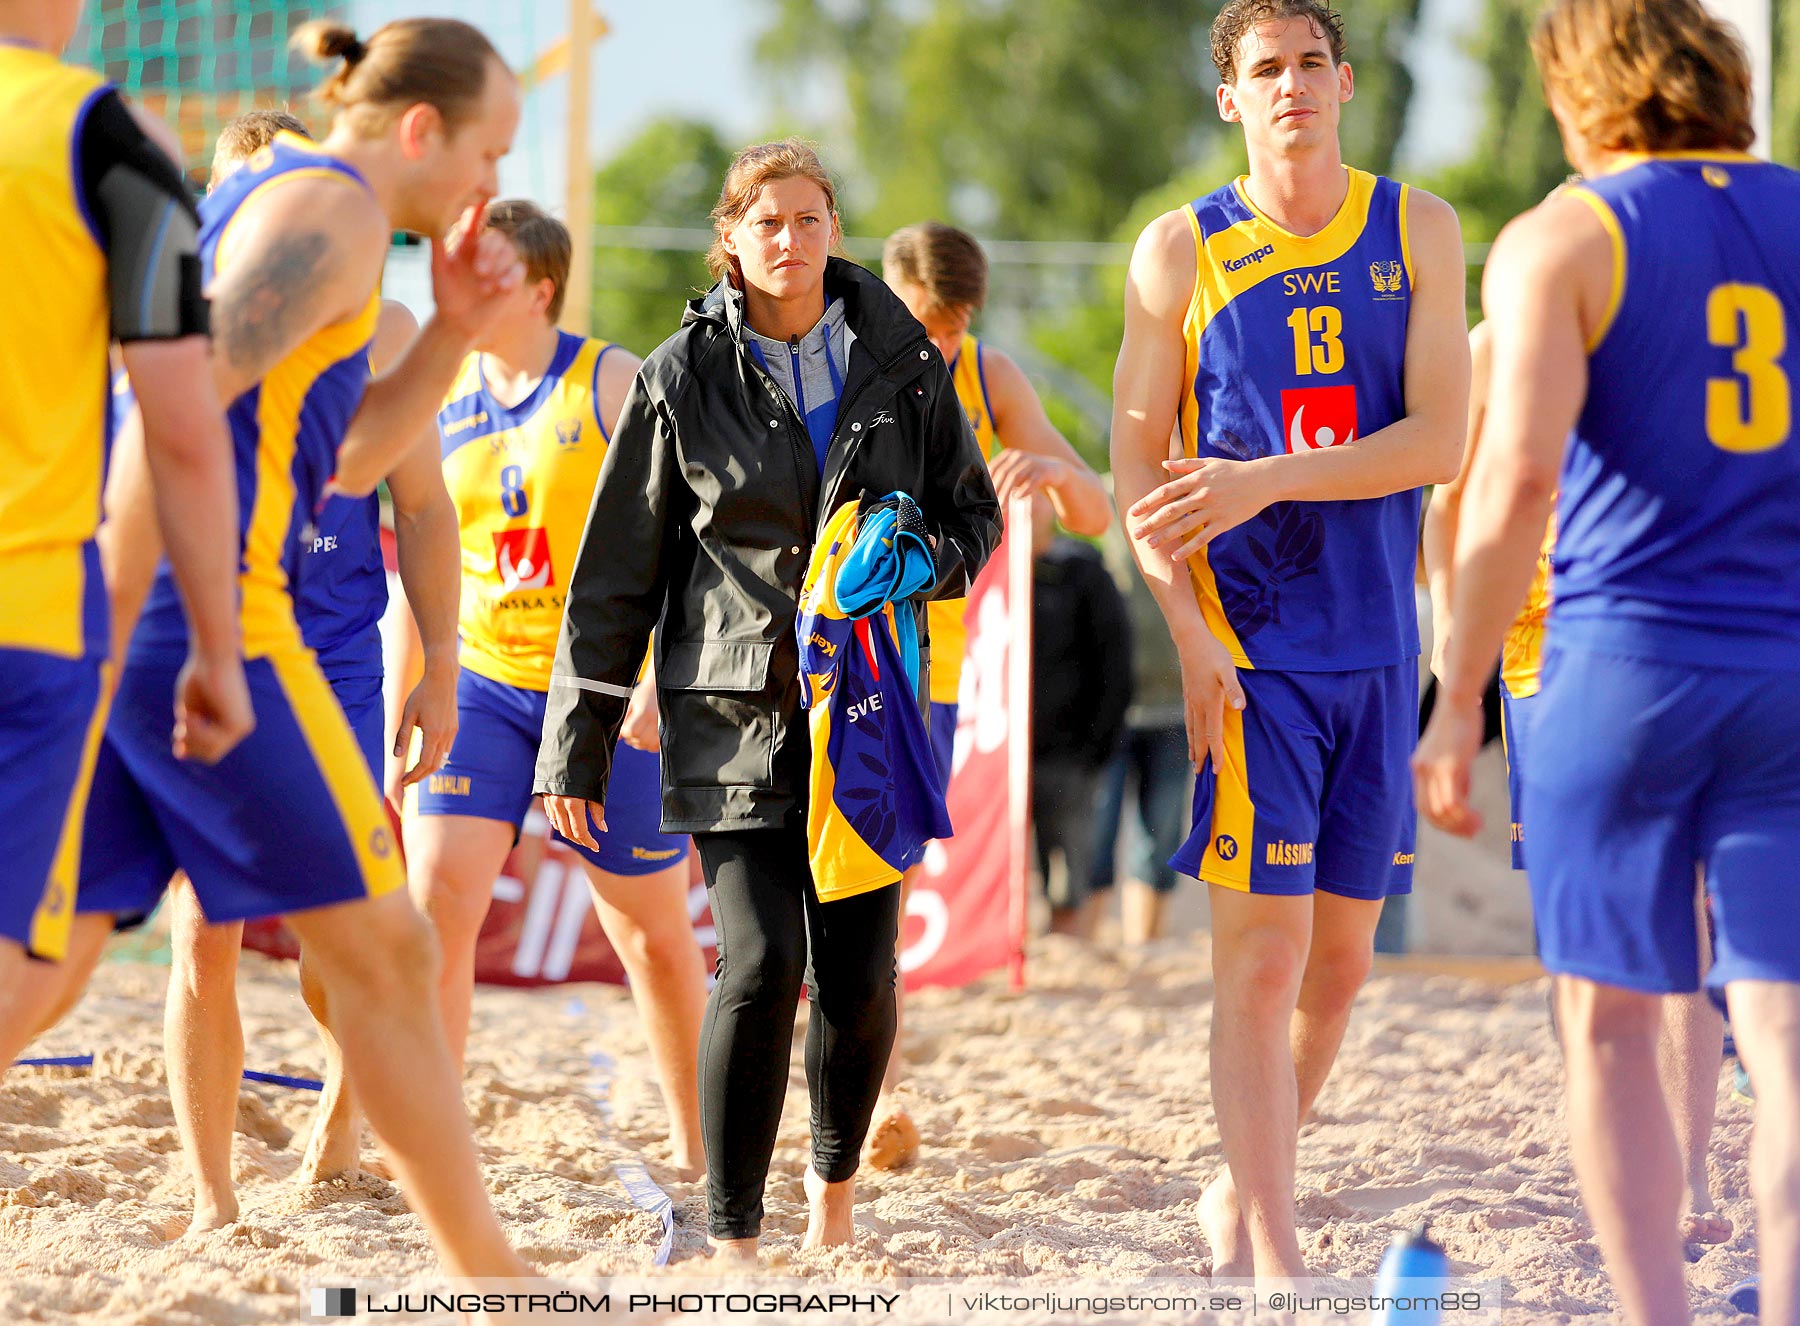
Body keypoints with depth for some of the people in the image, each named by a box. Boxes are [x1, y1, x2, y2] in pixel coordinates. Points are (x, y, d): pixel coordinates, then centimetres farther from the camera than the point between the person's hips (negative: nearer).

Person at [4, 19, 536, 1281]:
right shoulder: (330, 211, -7)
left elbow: (346, 459, 31)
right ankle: (498, 1283, 7)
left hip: (124, 621, 9)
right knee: (382, 951, 0)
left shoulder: (254, 197, 25)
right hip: (204, 617, -9)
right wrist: (112, 623, -25)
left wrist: (454, 329, 19)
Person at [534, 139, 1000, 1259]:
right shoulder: (685, 379, 1)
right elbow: (617, 572, 4)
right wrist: (580, 741, 2)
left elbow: (974, 514, 15)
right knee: (763, 965, -14)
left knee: (858, 976, 0)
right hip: (737, 709, -2)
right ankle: (733, 1237, -5)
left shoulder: (902, 362, 6)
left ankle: (836, 1176, 29)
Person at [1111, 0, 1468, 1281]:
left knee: (1342, 955, 9)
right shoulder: (1180, 251, 0)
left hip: (1378, 645, 3)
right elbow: (1136, 463, 0)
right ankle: (1271, 1250, -8)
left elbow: (1438, 441, -5)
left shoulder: (1415, 229, 4)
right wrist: (1184, 630, -13)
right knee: (1263, 951, -10)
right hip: (1244, 645, -3)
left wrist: (1261, 483, -17)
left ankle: (1238, 1196, 27)